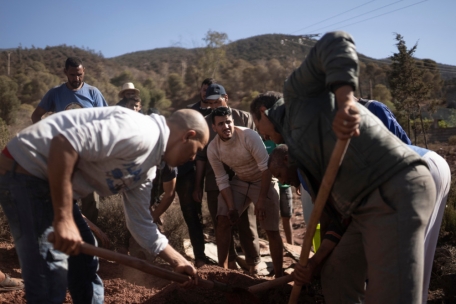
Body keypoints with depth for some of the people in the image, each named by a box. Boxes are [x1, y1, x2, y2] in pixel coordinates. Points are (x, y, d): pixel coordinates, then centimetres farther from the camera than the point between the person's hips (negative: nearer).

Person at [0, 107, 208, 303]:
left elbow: (141, 223, 19)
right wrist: (63, 218, -28)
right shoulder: (142, 133, -21)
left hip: (49, 181, 11)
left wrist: (176, 260, 21)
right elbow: (64, 143, -31)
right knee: (50, 281, -10)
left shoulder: (146, 169, 11)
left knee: (84, 261, 20)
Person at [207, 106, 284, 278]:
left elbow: (266, 167, -26)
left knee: (272, 231, -5)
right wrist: (231, 207, -15)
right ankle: (222, 269, 6)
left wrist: (261, 200, -26)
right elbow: (222, 180, -7)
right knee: (223, 220, -8)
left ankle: (279, 276, 8)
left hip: (264, 181, -4)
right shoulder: (212, 149, -15)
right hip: (239, 181, 4)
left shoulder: (249, 136, -28)